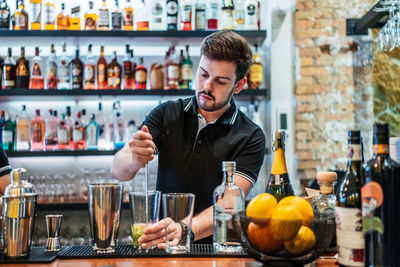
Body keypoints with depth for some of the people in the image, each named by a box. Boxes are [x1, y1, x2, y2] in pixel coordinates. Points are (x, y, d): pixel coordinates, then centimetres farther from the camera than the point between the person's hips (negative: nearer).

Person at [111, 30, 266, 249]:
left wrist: (185, 229, -35)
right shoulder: (166, 114, 4)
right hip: (161, 248, 0)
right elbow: (118, 170, -5)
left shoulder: (250, 138, -4)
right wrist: (135, 160, -28)